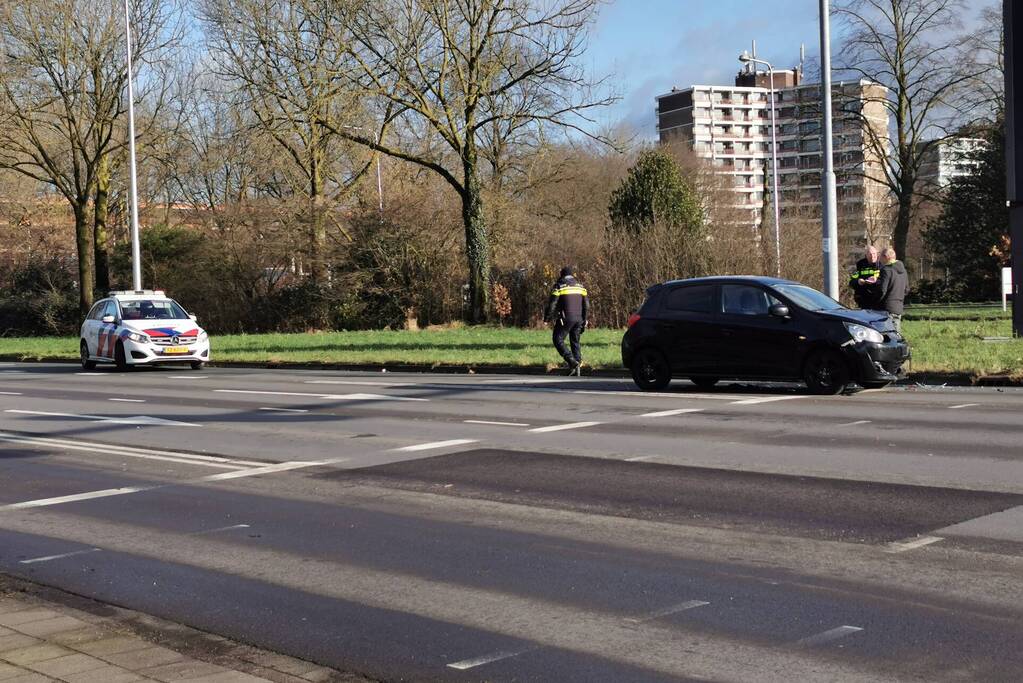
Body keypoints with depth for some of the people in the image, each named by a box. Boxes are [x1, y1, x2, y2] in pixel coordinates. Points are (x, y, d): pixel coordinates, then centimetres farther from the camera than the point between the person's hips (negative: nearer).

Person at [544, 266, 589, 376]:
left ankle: (572, 361, -17)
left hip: (565, 318, -5)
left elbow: (552, 304, -8)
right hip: (578, 319, 5)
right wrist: (583, 319, 22)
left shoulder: (559, 286, -3)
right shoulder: (580, 286, 12)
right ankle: (577, 367, 6)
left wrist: (546, 318, 2)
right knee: (575, 342, 14)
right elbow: (586, 305, 12)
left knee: (558, 340, 1)